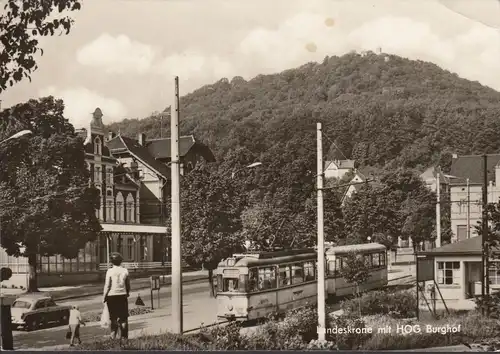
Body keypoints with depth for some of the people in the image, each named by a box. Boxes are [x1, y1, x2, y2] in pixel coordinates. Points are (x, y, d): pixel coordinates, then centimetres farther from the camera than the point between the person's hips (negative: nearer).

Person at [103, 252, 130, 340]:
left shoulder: (110, 271, -9)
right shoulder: (125, 271, 0)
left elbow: (107, 285, -8)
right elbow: (128, 284, 7)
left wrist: (104, 297, 2)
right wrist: (128, 293, 24)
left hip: (112, 296, -2)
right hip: (123, 295, 2)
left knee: (113, 318, 6)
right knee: (123, 318, 8)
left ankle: (113, 336, 0)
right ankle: (124, 336, 9)